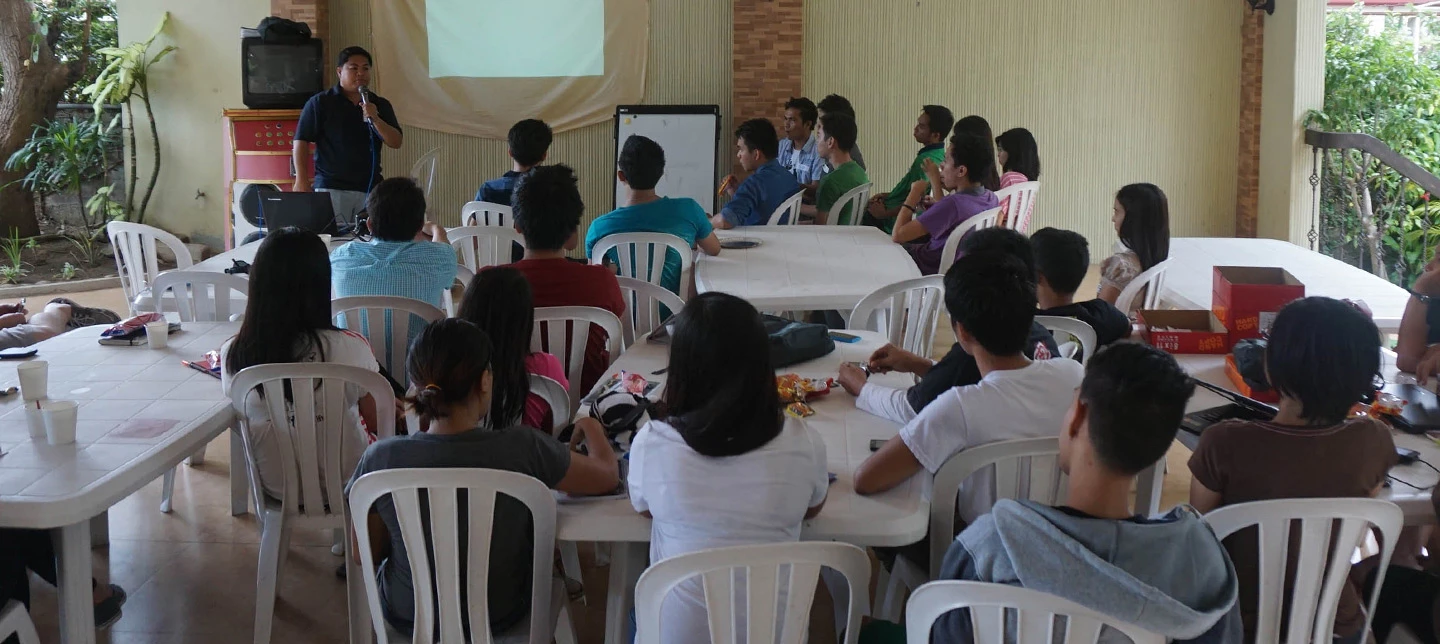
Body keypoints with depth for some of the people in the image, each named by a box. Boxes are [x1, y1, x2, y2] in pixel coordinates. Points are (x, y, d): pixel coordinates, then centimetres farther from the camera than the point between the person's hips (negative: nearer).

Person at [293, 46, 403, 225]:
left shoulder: (380, 105, 13)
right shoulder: (320, 103, 4)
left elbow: (396, 142, 5)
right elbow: (301, 142, 1)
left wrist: (375, 119, -11)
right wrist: (302, 181, -7)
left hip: (370, 188, 3)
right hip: (331, 188, -3)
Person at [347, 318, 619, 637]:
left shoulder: (381, 458, -24)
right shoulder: (523, 449, -27)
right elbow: (608, 475, -10)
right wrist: (591, 428, 11)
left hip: (407, 617, 1)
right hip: (500, 617, 0)